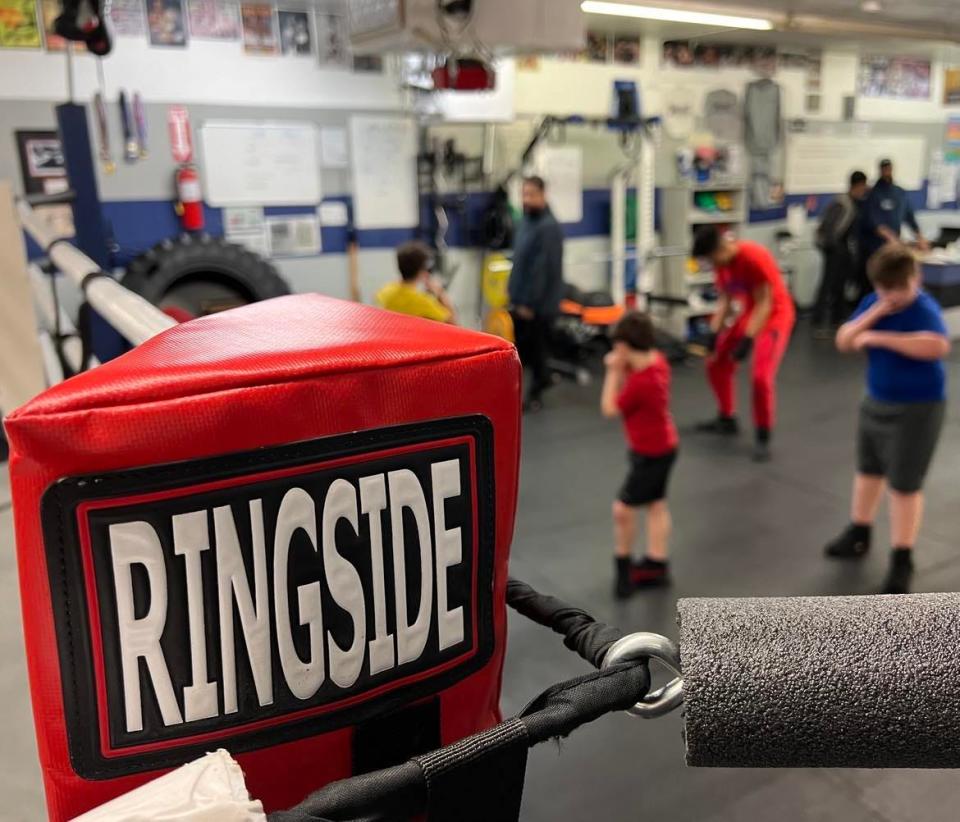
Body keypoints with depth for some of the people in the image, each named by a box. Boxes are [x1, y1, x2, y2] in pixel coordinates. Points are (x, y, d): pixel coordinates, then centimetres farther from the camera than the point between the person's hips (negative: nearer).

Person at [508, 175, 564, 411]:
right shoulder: (527, 221, 10)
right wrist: (514, 295, 14)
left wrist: (529, 303, -19)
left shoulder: (549, 227, -19)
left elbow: (543, 269, -21)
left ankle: (535, 393, 20)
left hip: (538, 304, -8)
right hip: (521, 300, 8)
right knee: (520, 347, 12)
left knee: (533, 348, 4)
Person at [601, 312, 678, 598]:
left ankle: (624, 568, 17)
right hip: (662, 446, 10)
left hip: (652, 454, -10)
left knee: (622, 508, 0)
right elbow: (631, 394, 6)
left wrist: (614, 372, -15)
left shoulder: (641, 381, -32)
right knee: (656, 503, 19)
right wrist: (622, 370, -10)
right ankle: (655, 565, 32)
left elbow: (610, 409, -19)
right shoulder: (657, 359, -5)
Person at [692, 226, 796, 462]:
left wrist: (747, 341, -27)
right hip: (749, 313, 8)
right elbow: (725, 301, 4)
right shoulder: (721, 262, -4)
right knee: (716, 364, 10)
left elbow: (764, 304, -25)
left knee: (761, 377, -20)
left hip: (775, 315, -8)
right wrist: (714, 333, -7)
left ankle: (763, 438, -4)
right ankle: (727, 420, 29)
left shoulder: (754, 257, -28)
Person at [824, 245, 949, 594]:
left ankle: (902, 560, 12)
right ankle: (859, 534, 42)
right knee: (868, 470, 22)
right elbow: (843, 342, -7)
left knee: (904, 485, -1)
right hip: (876, 401, 8)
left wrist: (880, 337, -35)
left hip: (917, 408, -7)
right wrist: (874, 314, -22)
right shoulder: (872, 303, -3)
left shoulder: (924, 309, -23)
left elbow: (938, 346, -42)